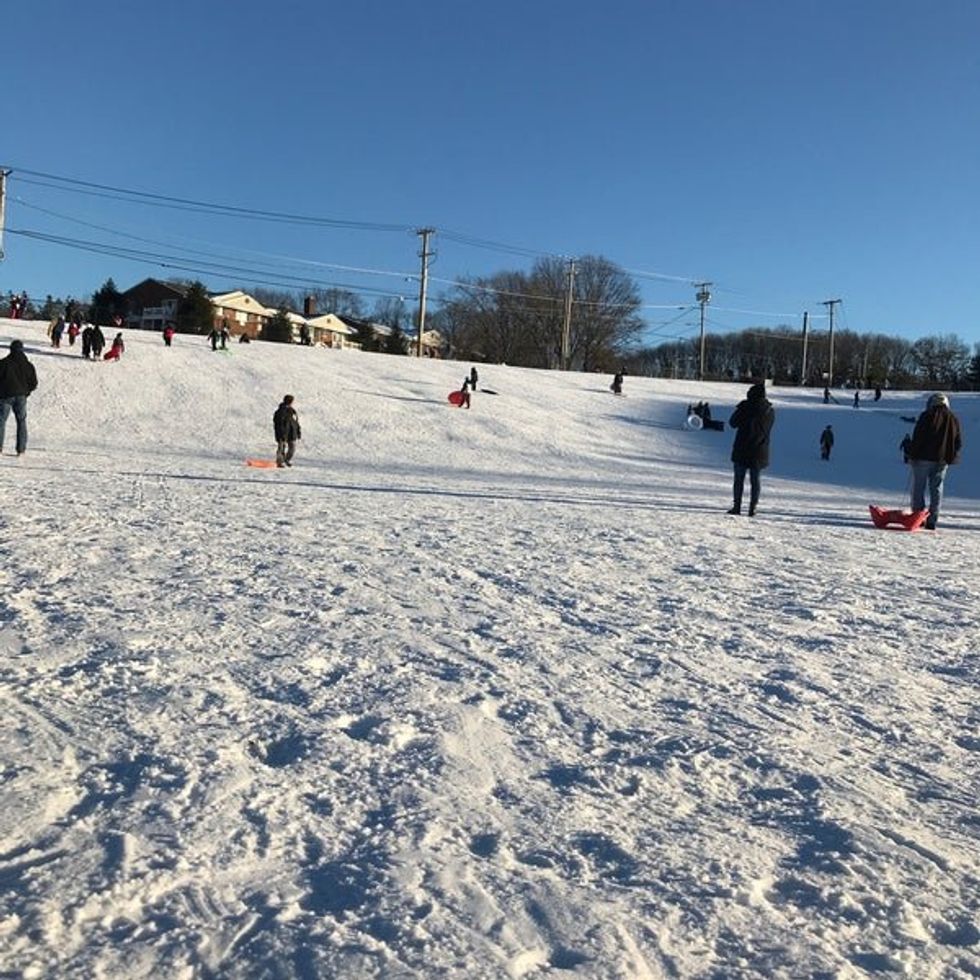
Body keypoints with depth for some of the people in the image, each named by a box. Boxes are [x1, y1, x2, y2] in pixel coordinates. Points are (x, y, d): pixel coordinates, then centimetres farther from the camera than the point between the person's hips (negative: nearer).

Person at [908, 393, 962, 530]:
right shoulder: (953, 419, 10)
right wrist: (951, 457, 20)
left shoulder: (927, 416, -6)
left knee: (918, 488, 3)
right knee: (936, 490, 8)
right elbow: (959, 442, 13)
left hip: (924, 458, -4)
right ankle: (932, 521, 6)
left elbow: (917, 437, -10)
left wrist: (912, 455, -4)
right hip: (942, 460, 4)